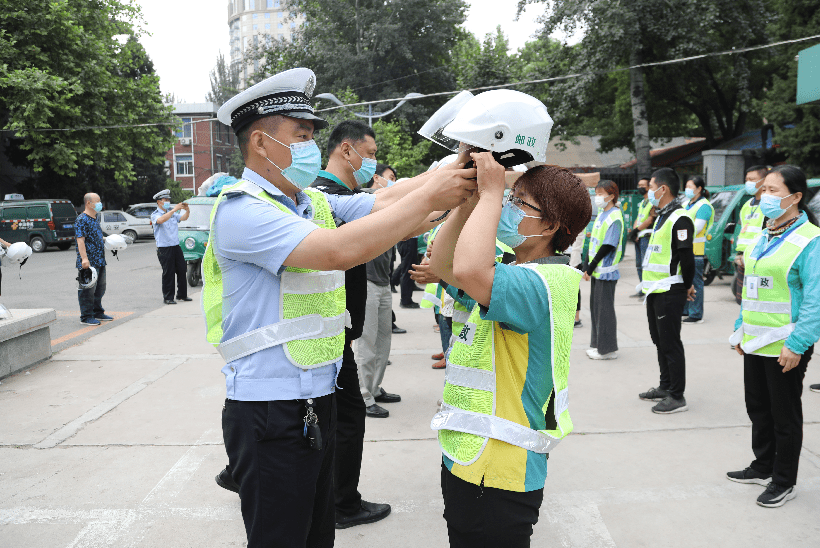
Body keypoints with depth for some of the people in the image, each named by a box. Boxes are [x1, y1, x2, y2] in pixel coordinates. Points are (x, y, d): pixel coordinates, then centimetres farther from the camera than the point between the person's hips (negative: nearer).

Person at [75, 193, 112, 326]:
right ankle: (86, 317, 3)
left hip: (99, 260, 10)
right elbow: (80, 240, -20)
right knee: (88, 290, -4)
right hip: (89, 262, -10)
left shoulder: (95, 218, 16)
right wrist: (84, 258, -27)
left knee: (100, 288, 17)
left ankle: (98, 313, 29)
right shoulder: (82, 220, -13)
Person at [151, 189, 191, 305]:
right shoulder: (155, 215, -3)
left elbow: (183, 218, 6)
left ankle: (182, 295, 20)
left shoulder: (172, 213, 15)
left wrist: (187, 210, -15)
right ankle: (168, 297, 3)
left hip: (176, 246, 6)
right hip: (164, 248, -6)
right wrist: (174, 209, -30)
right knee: (168, 273, -5)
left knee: (182, 270, 8)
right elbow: (161, 220, -25)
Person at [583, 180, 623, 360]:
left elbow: (608, 247, -19)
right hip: (597, 271, 9)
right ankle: (597, 344, 24)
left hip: (606, 271, -9)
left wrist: (591, 267, -15)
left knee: (604, 308, -2)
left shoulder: (614, 218, -15)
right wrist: (588, 267, 10)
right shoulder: (602, 214, 14)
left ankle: (608, 349, 6)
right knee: (595, 306, 14)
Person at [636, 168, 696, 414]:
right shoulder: (662, 216, 16)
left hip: (669, 292, -10)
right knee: (660, 341, 17)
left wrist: (686, 286, -8)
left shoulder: (679, 219, -17)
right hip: (655, 291, 10)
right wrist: (648, 283, 16)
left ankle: (677, 397, 4)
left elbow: (687, 257, -20)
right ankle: (665, 387, 29)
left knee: (670, 343, -4)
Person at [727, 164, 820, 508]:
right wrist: (741, 329, 15)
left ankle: (784, 482, 22)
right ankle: (763, 467, 35)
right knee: (758, 408, 18)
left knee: (785, 415, 6)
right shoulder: (762, 237, 11)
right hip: (755, 343, 8)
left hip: (785, 347, -8)